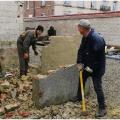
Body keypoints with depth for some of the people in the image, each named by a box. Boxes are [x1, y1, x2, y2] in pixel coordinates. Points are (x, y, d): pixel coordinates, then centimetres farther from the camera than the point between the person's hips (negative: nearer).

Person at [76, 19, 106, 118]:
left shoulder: (97, 38, -29)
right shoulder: (85, 37, 1)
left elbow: (97, 56, -29)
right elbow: (81, 50, 5)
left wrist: (91, 67, -22)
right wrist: (79, 63, -3)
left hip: (97, 68, -9)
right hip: (87, 65, 10)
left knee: (97, 87, -5)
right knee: (81, 80, 24)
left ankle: (102, 108, 9)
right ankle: (79, 98, 47)